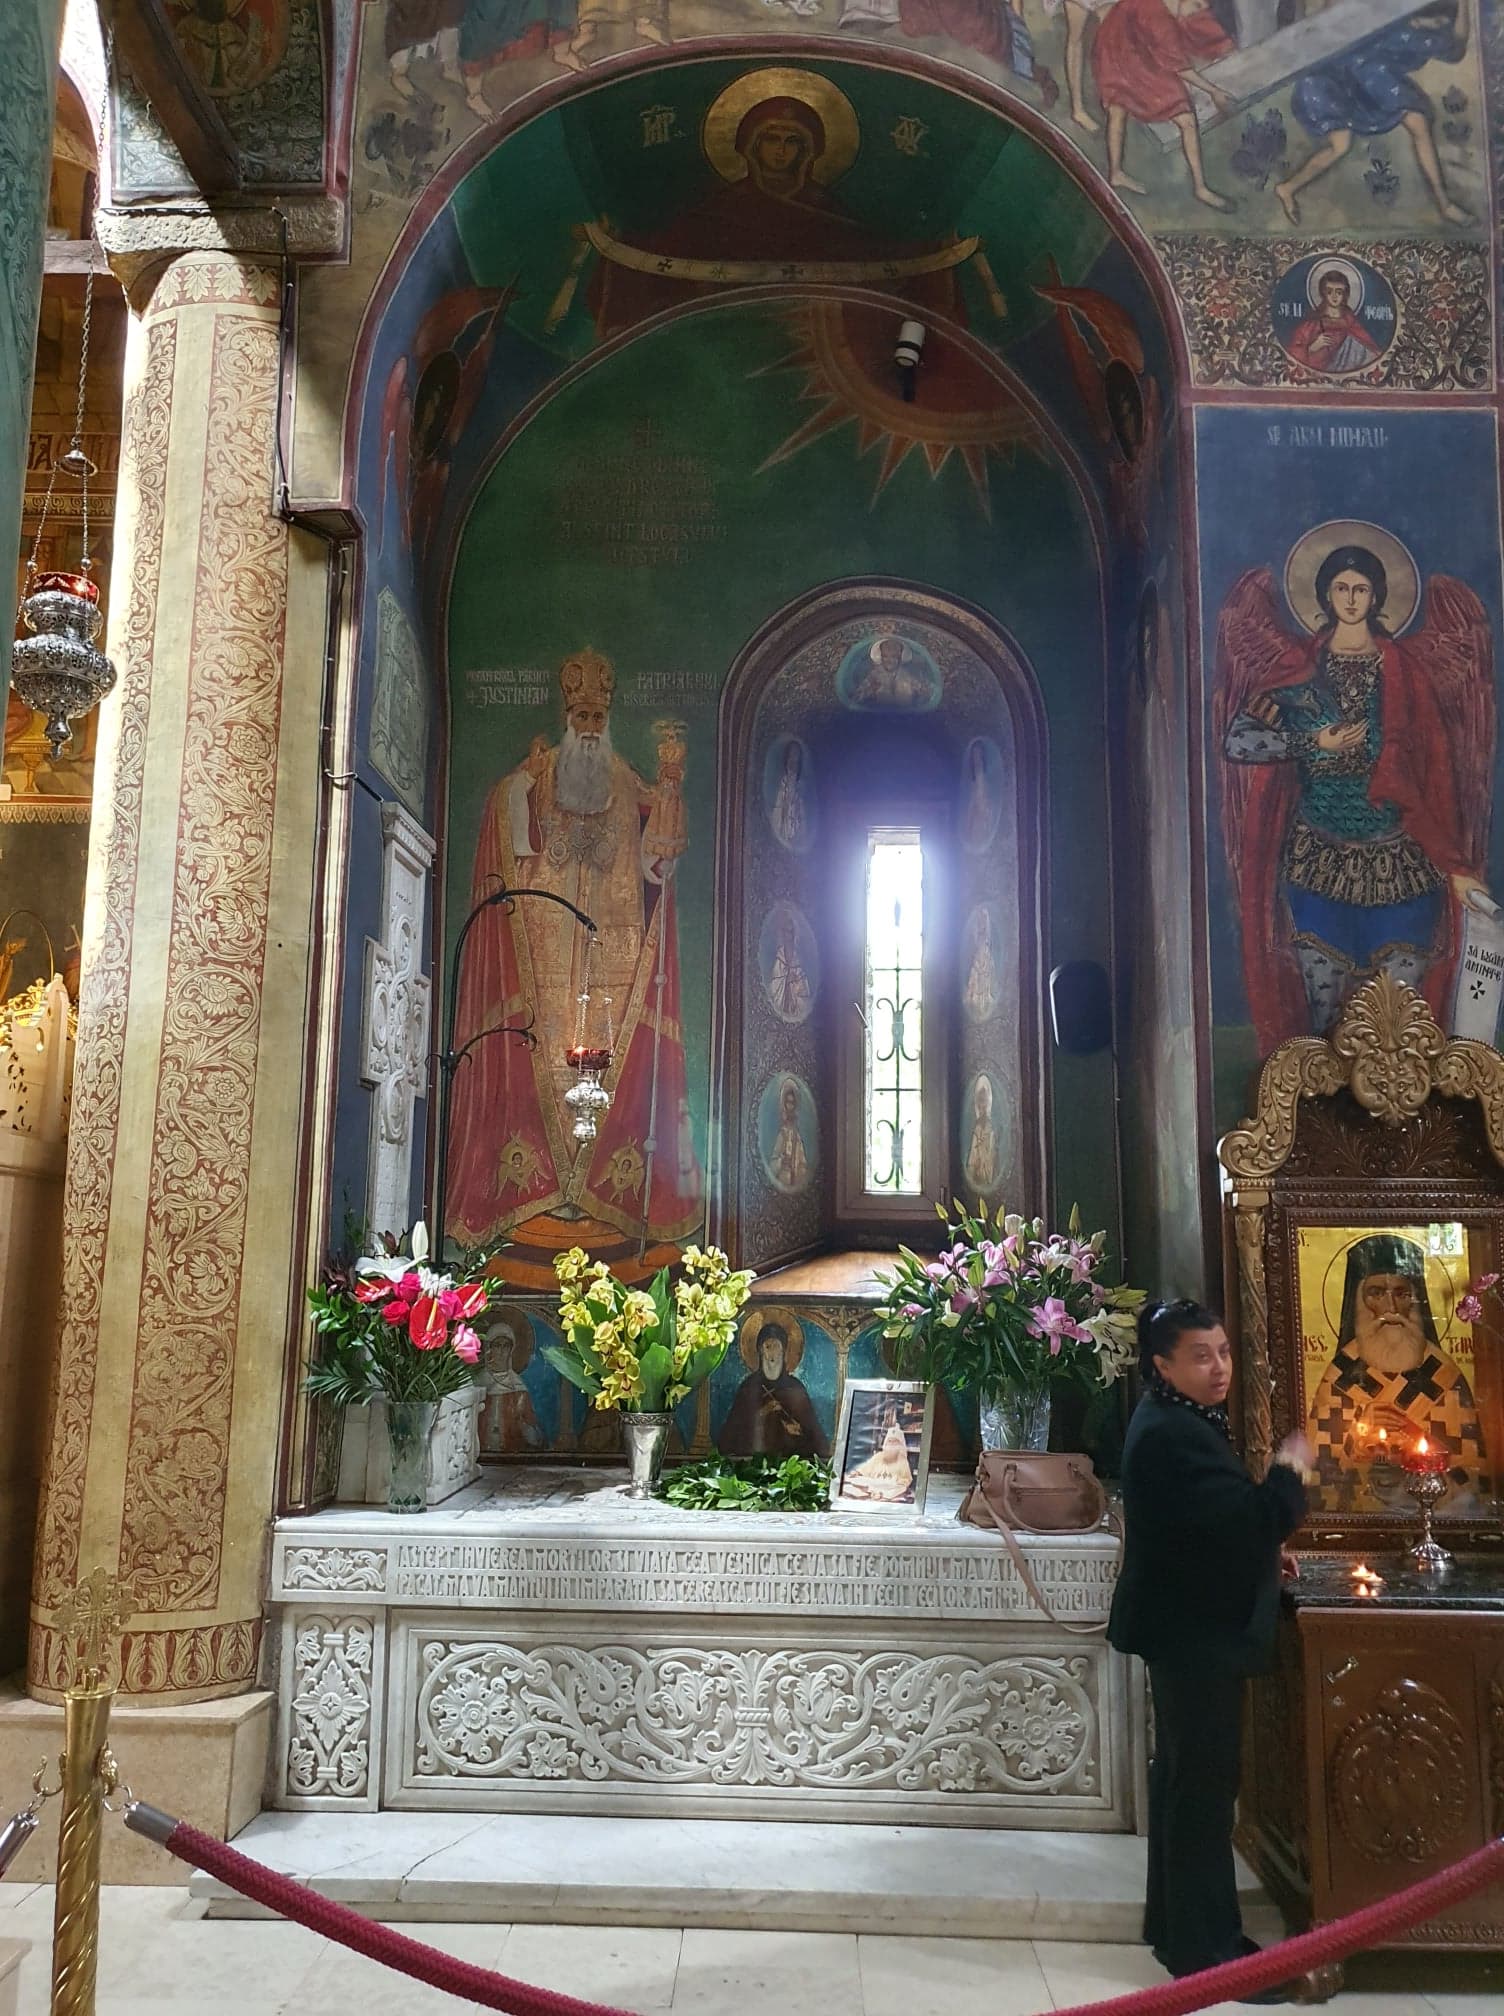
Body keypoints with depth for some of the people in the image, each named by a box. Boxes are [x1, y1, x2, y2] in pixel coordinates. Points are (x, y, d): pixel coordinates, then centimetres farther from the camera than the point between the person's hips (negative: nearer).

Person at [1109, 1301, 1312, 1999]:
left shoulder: (1176, 1421, 9)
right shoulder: (1172, 1434, -25)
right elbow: (1252, 1517, -28)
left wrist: (1263, 1554, 8)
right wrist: (1289, 1469, -12)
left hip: (1189, 1627, 11)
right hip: (1196, 1633, -11)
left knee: (1185, 1779, 19)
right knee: (1205, 1785, -1)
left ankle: (1175, 1925, 32)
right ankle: (1206, 1946, 11)